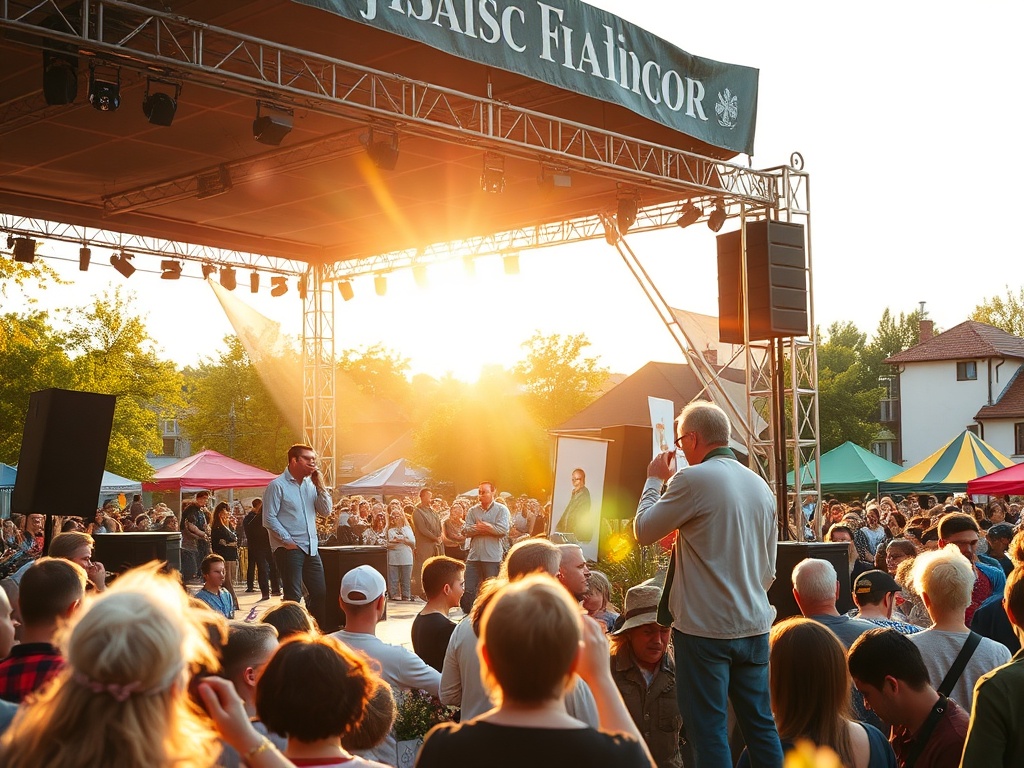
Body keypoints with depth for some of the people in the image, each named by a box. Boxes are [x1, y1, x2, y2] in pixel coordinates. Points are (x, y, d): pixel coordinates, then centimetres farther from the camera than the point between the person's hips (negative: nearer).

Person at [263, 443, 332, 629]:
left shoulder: (311, 484, 13)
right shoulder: (278, 485, -7)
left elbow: (326, 511, 9)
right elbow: (269, 519, -11)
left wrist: (319, 486, 0)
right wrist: (288, 541, -14)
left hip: (310, 549, 7)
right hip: (288, 549, -7)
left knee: (320, 593, 9)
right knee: (293, 596, -6)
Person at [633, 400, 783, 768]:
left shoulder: (693, 480, -13)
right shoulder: (761, 486, 11)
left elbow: (643, 531, -2)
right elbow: (768, 569, 16)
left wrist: (654, 480, 9)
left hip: (705, 629, -7)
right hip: (754, 626, 7)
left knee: (709, 730, 1)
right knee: (760, 724, 13)